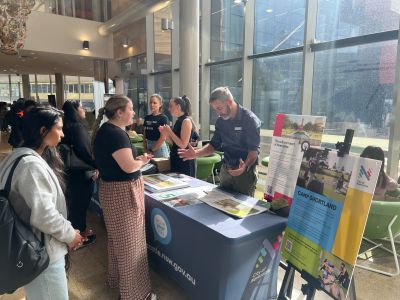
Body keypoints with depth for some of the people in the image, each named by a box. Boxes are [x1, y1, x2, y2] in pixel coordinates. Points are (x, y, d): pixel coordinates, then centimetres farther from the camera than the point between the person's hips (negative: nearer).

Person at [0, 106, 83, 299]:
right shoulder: (31, 165, -27)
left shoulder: (30, 158, 5)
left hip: (38, 247, 10)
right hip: (42, 252, -10)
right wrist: (70, 234, -14)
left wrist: (67, 231, 15)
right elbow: (43, 215, -29)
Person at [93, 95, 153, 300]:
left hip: (114, 189, 11)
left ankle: (116, 278, 44)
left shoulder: (107, 129, 9)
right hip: (122, 192, -11)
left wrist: (137, 159, 6)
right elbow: (129, 166, -26)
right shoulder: (116, 134, -23)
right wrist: (142, 161, -7)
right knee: (129, 243, 4)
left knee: (118, 238, 24)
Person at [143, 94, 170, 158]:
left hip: (159, 147, -5)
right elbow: (144, 135, 14)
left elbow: (163, 138, -14)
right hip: (148, 146, 5)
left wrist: (152, 150, -11)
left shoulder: (163, 118, -8)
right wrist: (146, 148, 3)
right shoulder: (147, 117, 9)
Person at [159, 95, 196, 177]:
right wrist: (165, 134, 1)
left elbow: (183, 145, -21)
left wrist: (169, 131, -17)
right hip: (176, 159, 9)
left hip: (184, 162, -9)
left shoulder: (186, 121, -14)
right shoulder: (178, 121, 12)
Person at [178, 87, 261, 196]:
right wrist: (196, 153, -7)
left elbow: (254, 150, -22)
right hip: (226, 169, 6)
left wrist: (245, 166, -41)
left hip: (245, 171, -6)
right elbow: (214, 144, 10)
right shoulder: (220, 121, 4)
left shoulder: (250, 119, -16)